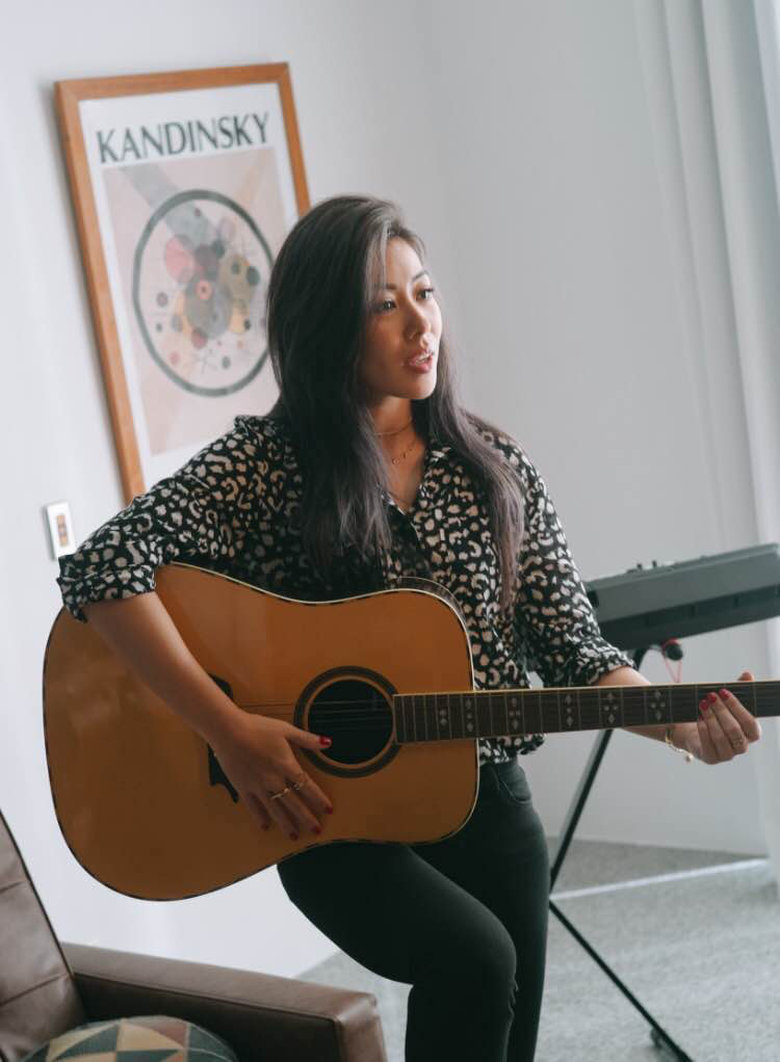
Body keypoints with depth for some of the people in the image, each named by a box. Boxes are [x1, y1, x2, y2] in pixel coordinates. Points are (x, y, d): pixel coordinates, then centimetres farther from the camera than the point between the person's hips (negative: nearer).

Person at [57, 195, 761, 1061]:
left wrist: (680, 721, -19)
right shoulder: (269, 462, -11)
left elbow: (573, 650, 0)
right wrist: (229, 732, -27)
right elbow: (101, 570, -22)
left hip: (486, 803, 5)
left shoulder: (494, 467, 2)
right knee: (476, 960, -28)